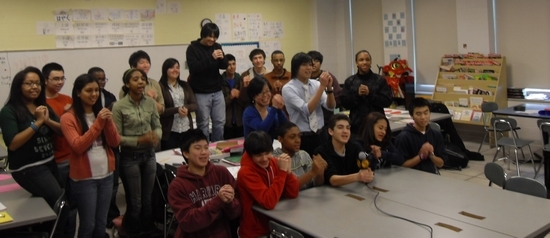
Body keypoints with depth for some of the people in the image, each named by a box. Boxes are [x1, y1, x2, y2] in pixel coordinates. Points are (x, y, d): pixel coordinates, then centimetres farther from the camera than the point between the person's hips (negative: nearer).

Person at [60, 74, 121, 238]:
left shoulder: (102, 113, 9)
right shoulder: (68, 118, -7)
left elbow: (115, 143, 2)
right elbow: (78, 146, -18)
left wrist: (108, 122, -15)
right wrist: (98, 123, -22)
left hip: (106, 175, 5)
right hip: (84, 178, -5)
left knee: (101, 224, 12)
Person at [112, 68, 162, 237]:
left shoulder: (151, 103, -2)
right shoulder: (119, 106, -13)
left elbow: (158, 126, 6)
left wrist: (156, 136, -16)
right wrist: (139, 140, -22)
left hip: (149, 155, 4)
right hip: (130, 157, -4)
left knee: (148, 200, 17)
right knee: (135, 203, 8)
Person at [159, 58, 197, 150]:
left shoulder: (185, 85, 11)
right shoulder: (160, 87, -8)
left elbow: (195, 105, 8)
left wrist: (187, 108, -13)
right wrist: (177, 110, -21)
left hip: (187, 129, 5)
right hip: (169, 131, -5)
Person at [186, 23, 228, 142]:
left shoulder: (217, 46, 9)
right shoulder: (193, 48, -5)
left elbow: (225, 66, 8)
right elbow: (193, 67, -18)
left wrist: (222, 58, -15)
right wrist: (211, 58, -26)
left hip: (217, 91, 5)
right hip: (201, 93, -4)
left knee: (220, 122, 8)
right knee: (203, 123, -1)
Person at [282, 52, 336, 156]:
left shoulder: (316, 84, 5)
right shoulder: (288, 88, -11)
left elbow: (331, 107, -2)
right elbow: (307, 110, -22)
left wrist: (329, 87, -18)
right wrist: (322, 86, -24)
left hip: (319, 135, 5)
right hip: (301, 138, -5)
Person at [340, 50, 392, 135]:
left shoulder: (380, 80, 5)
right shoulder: (349, 81, 6)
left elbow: (387, 101, -1)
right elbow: (344, 102, 2)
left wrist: (370, 94, -12)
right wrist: (357, 94, -12)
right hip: (356, 124, 0)